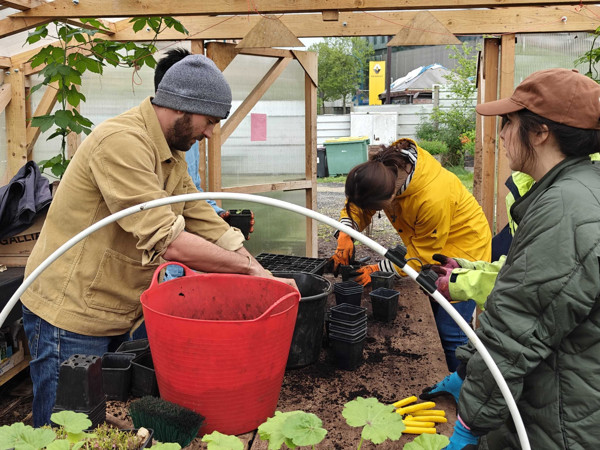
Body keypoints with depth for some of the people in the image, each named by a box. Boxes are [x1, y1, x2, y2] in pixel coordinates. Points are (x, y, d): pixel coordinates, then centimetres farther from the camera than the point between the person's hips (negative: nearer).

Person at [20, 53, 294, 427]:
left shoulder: (173, 157, 9)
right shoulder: (122, 142, -23)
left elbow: (210, 225, 5)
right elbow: (166, 239, -29)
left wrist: (265, 279, -4)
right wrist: (250, 268, -21)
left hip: (120, 316, 9)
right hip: (71, 316, -9)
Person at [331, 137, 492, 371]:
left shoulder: (433, 199, -38)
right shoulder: (383, 168, -20)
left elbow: (423, 255, -24)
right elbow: (356, 203, -5)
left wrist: (378, 269, -22)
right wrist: (345, 234, -25)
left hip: (463, 249, -7)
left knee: (450, 332, -6)